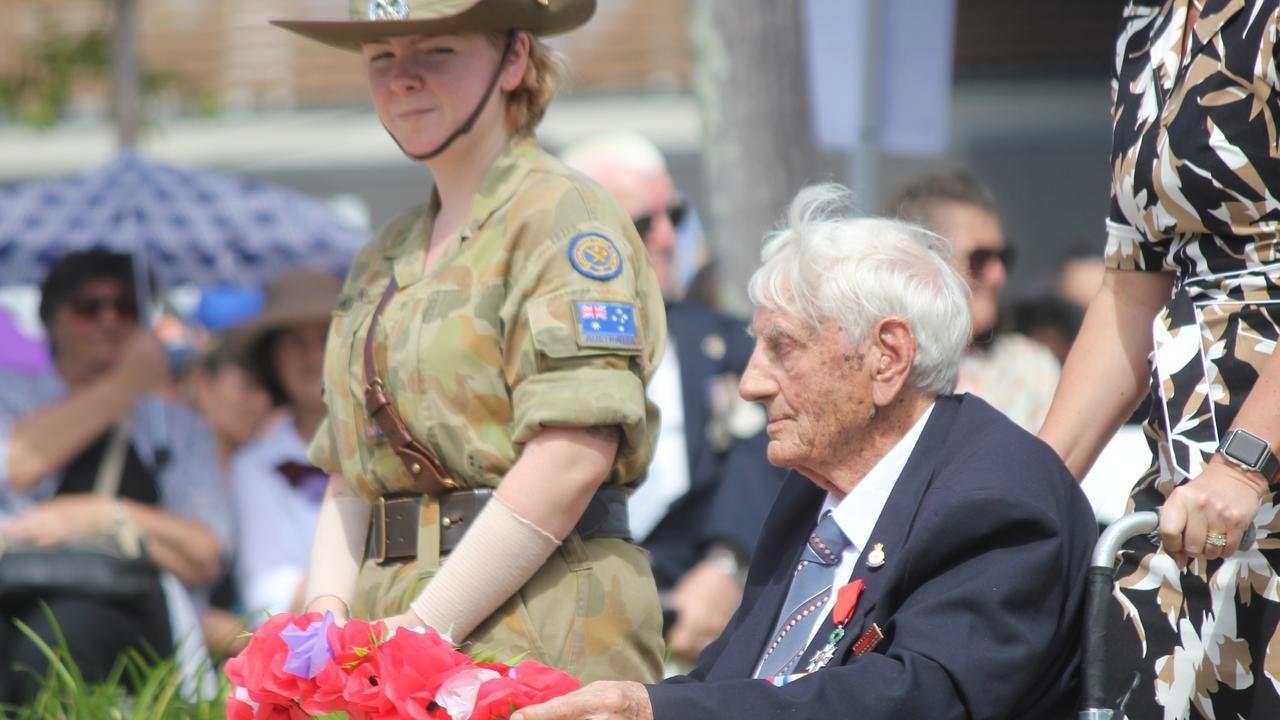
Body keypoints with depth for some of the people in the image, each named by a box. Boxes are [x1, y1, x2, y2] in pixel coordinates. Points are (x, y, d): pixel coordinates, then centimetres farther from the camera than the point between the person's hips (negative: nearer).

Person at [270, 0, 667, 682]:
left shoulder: (564, 217, -3)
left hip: (539, 635, -7)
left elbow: (571, 461, -15)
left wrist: (427, 625, -16)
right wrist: (328, 608, 1)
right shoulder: (386, 257, 22)